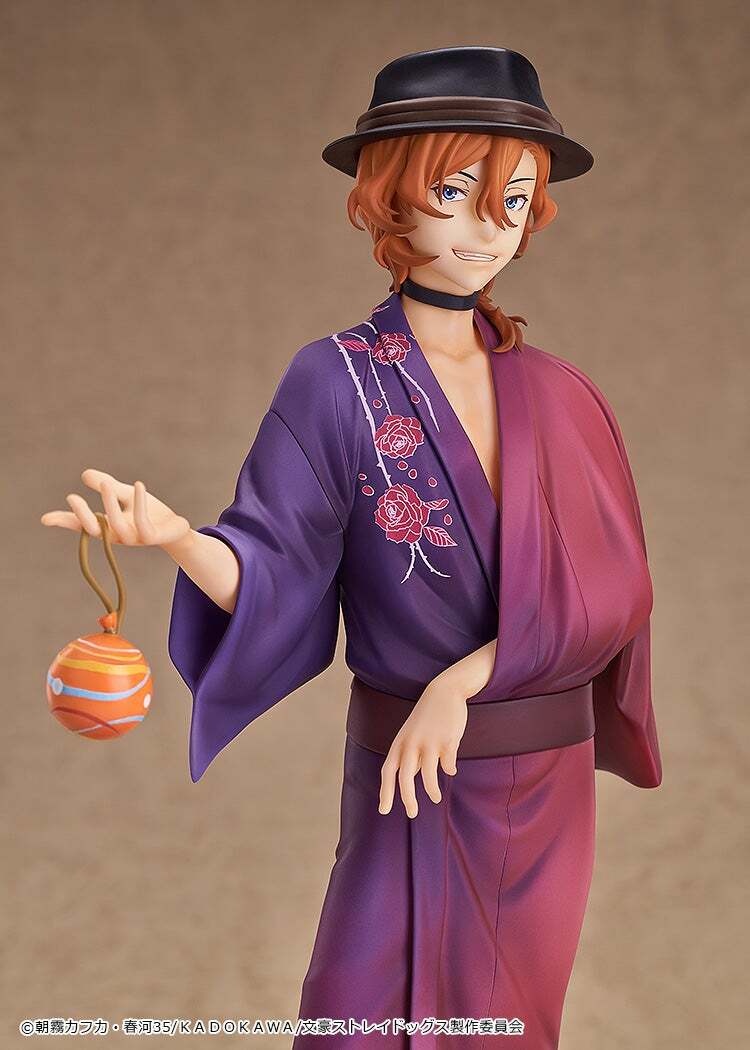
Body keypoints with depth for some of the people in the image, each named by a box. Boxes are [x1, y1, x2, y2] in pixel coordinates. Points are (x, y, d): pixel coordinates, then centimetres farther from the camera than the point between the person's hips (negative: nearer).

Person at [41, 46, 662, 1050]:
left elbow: (611, 586, -6)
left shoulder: (561, 395, 1)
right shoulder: (336, 382, -8)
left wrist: (464, 678, -18)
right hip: (412, 779, -3)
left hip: (554, 779, 4)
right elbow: (273, 569, -16)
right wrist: (177, 535, -38)